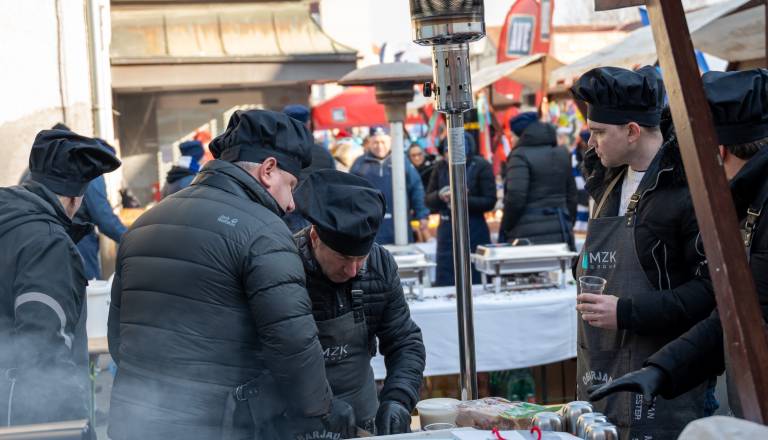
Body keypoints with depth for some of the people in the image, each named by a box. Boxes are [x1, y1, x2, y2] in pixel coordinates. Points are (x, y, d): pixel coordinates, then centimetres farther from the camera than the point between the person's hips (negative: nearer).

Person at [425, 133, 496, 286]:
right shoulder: (441, 167, 7)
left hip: (474, 234, -3)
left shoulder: (481, 166, -4)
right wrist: (439, 195, -13)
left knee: (476, 284, 2)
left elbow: (490, 202, -9)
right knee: (444, 285, 3)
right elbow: (428, 200, 10)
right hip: (447, 233, 3)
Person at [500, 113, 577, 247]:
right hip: (561, 235, 7)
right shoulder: (562, 154, 14)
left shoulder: (520, 156, -9)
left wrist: (505, 230, -5)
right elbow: (571, 196, 17)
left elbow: (515, 197, -16)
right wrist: (568, 226, 24)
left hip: (529, 237, -7)